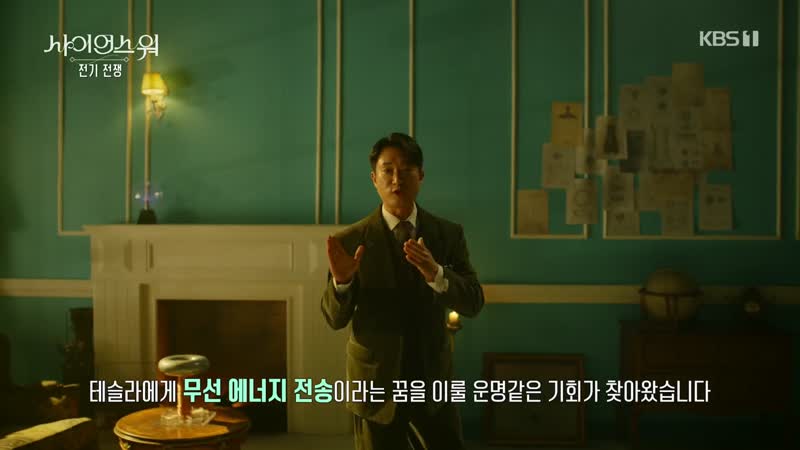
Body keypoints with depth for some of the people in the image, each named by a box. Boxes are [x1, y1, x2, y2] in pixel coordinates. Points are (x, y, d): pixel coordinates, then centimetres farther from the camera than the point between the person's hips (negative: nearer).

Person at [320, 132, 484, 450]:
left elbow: (473, 303, -9)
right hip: (377, 382, -2)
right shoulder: (352, 240, -9)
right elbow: (335, 319, -7)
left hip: (433, 379, 2)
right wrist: (341, 280, -28)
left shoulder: (449, 234, -3)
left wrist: (436, 273, -28)